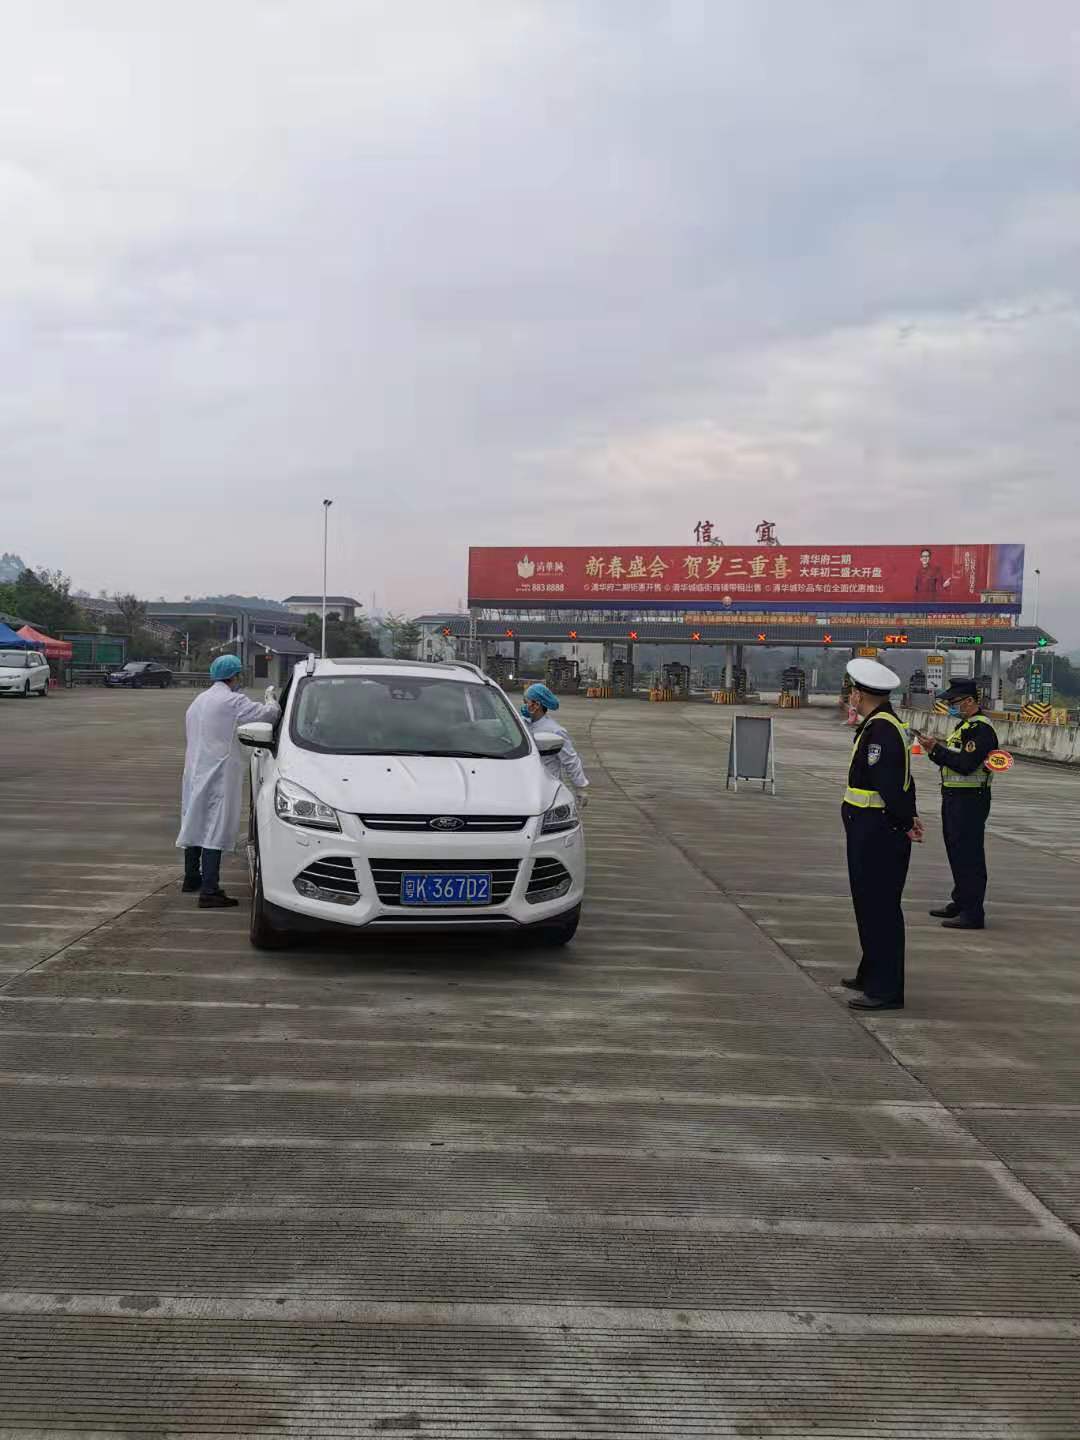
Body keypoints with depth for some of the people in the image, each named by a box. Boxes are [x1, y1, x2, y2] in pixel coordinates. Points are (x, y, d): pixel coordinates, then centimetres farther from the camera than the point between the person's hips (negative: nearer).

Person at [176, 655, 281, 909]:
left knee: (195, 821, 20)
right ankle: (209, 891, -14)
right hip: (218, 772, -9)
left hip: (195, 771, 9)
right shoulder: (232, 700, -11)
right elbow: (270, 713, -14)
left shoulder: (198, 701, 16)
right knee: (215, 827, -10)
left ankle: (192, 878, 33)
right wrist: (269, 698, 7)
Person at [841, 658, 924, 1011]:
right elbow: (901, 782, 17)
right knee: (869, 902, 20)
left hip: (878, 833, -11)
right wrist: (908, 816, 15)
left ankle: (886, 990, 0)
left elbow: (890, 784, -25)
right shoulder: (879, 724, 13)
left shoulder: (880, 729, -20)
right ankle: (872, 974, 33)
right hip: (869, 831, 11)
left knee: (880, 907, -5)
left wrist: (906, 822, -16)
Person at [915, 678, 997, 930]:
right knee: (957, 852, 18)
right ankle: (960, 903, 29)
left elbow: (965, 765, -24)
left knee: (969, 856, -7)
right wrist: (935, 749, 2)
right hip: (954, 797, 10)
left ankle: (972, 914, -4)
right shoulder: (965, 725, 17)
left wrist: (937, 749, -21)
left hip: (970, 800, -10)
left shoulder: (981, 728, -16)